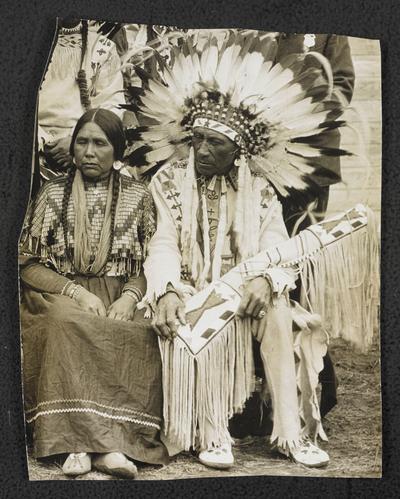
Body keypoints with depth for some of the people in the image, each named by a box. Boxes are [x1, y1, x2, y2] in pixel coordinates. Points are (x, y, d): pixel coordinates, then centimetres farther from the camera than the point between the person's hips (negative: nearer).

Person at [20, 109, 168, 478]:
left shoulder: (138, 196, 11)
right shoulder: (53, 193, 9)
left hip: (119, 297, 1)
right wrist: (76, 292, -12)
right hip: (59, 295, 0)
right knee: (69, 323, -36)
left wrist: (130, 296, -14)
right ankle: (106, 443, -37)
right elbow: (29, 264, 4)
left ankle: (85, 443, -37)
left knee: (139, 333, -33)